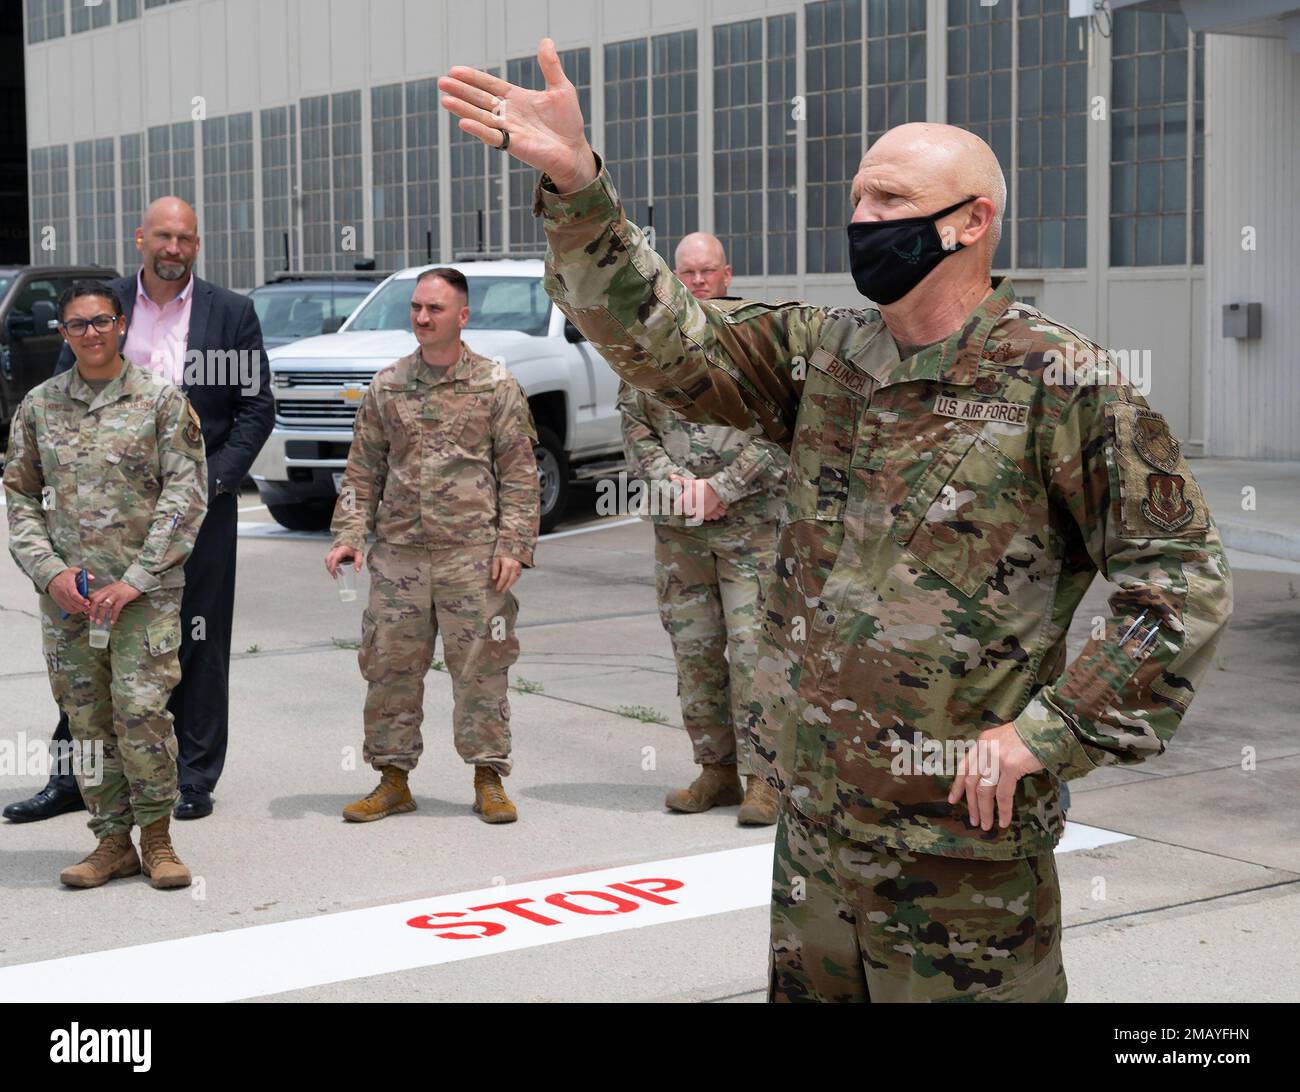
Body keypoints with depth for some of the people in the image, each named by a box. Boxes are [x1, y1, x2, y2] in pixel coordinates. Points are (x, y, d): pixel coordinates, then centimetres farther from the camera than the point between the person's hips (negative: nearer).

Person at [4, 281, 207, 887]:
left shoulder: (161, 401, 0)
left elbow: (186, 496, -5)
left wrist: (135, 580, -12)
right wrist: (51, 571, -5)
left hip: (144, 590, -3)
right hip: (66, 592, 3)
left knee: (141, 709, -11)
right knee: (88, 719, 5)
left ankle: (156, 837, 6)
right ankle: (113, 842, 16)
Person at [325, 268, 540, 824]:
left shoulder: (496, 385, 2)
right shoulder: (386, 387, 10)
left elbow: (519, 473, 1)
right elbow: (362, 470, 13)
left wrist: (514, 545, -6)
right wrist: (348, 534, 2)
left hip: (473, 552, -3)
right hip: (398, 553, 3)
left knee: (480, 667, 1)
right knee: (390, 666, 5)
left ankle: (489, 780, 12)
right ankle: (393, 780, 16)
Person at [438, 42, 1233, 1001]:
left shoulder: (1061, 385, -12)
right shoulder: (820, 355, 7)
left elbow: (1186, 579, -12)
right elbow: (662, 339, -1)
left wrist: (1046, 735, -15)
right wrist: (575, 183, -14)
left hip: (962, 827, -6)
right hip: (814, 811, 6)